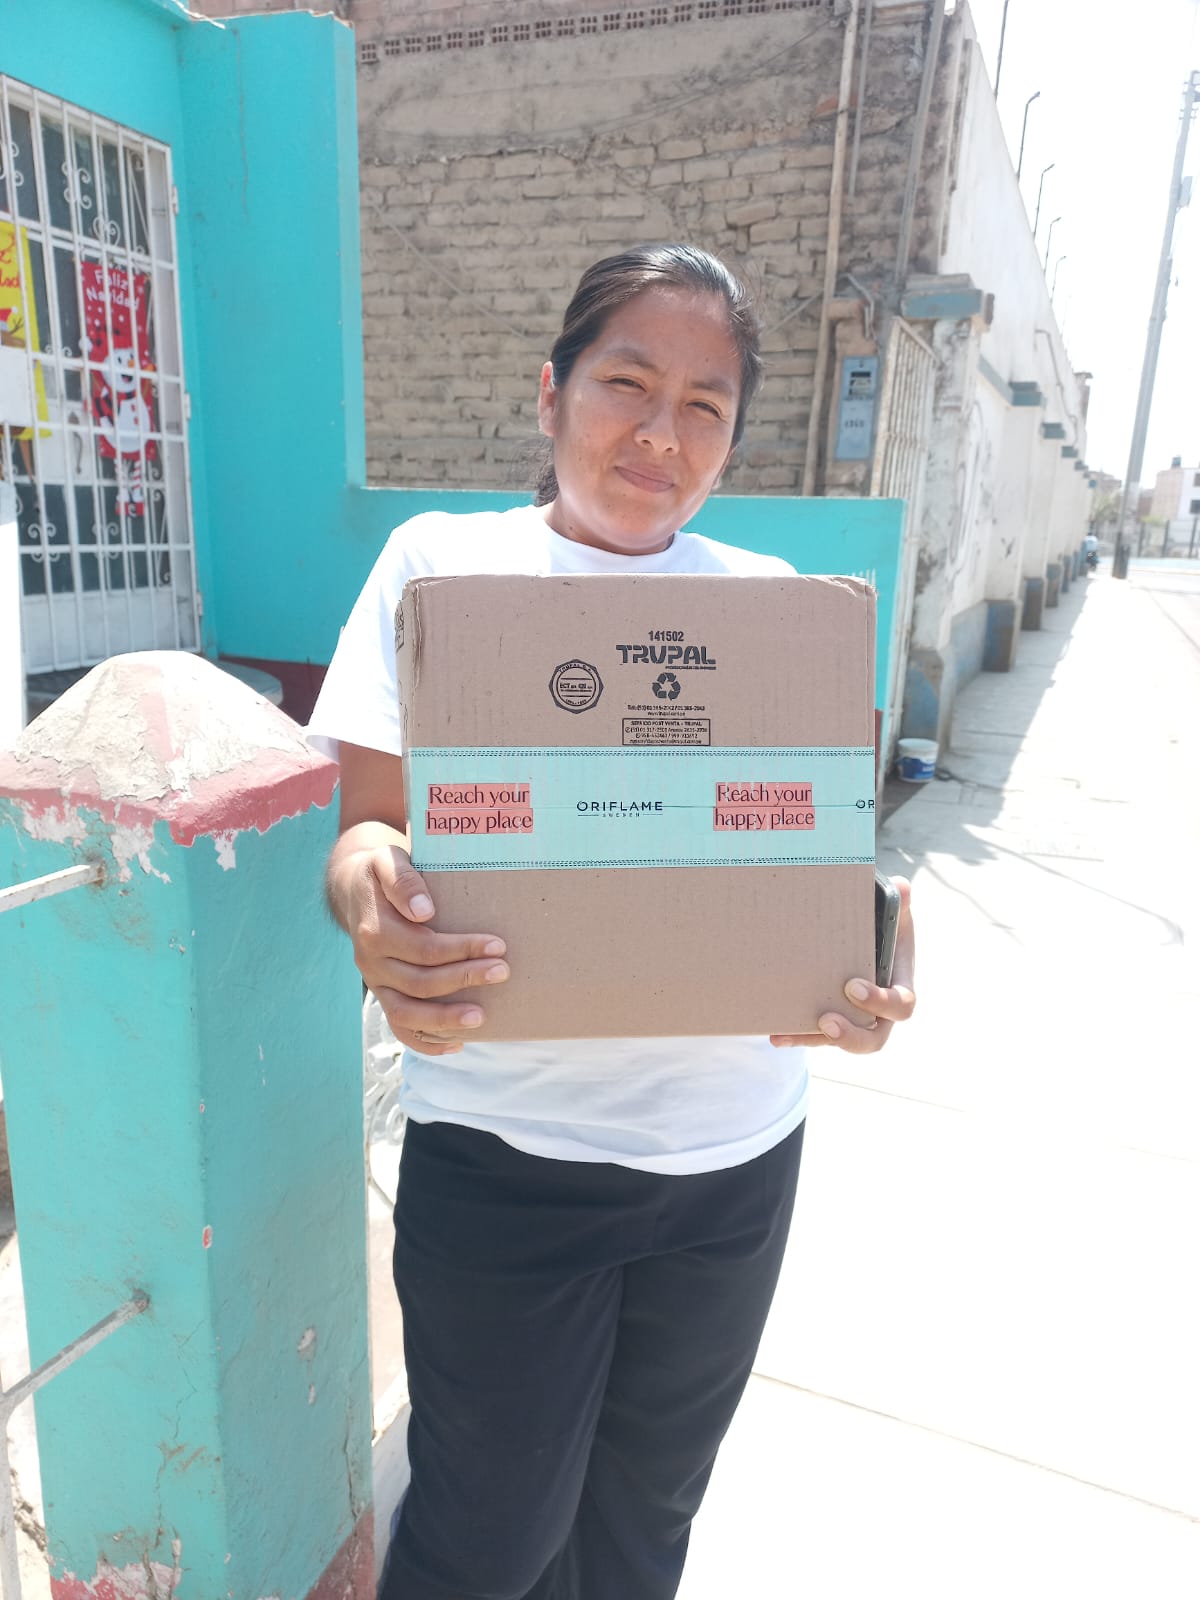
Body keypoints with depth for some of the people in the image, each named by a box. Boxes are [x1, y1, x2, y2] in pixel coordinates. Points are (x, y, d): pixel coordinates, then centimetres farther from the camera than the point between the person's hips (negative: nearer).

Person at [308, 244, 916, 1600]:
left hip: (736, 1149, 3)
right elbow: (367, 819, -6)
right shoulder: (442, 561, -2)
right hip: (506, 1145, -2)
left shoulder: (771, 600, 5)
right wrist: (371, 898, -30)